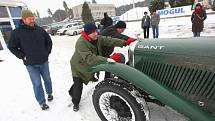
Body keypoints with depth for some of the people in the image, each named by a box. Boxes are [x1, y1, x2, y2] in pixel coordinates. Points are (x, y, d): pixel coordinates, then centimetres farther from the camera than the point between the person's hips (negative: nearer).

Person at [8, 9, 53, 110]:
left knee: (47, 79, 18)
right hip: (30, 64, -2)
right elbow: (11, 46, 0)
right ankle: (42, 102, 20)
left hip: (44, 61, 3)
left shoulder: (40, 30, -2)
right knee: (37, 83, 4)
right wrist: (23, 57, -7)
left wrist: (47, 52, 4)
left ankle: (49, 93, 42)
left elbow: (49, 41, 11)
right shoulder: (16, 32, -8)